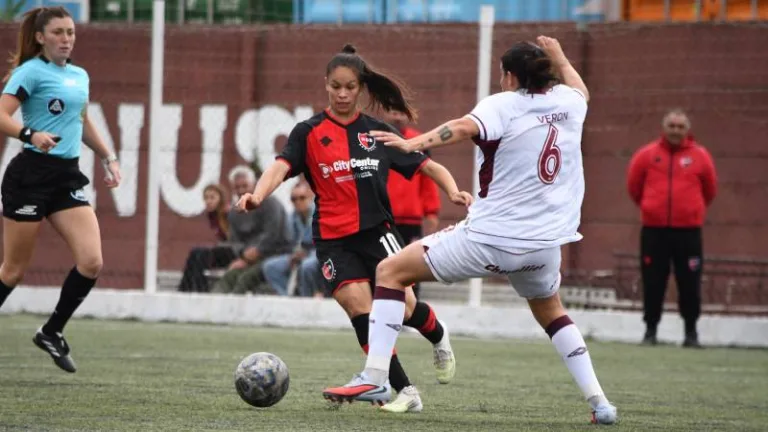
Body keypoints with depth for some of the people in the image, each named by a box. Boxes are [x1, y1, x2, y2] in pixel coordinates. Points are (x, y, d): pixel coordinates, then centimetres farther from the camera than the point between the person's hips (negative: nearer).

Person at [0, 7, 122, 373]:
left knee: (91, 262, -9)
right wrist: (31, 134, -35)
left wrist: (108, 158, 29)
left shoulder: (80, 76, 15)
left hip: (67, 177, 6)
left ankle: (52, 332, 8)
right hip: (32, 174, -6)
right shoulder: (32, 72, -7)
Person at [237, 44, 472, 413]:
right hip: (334, 239, 0)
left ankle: (438, 336, 25)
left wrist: (453, 191, -9)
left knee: (403, 304, -12)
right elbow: (282, 166, -13)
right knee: (360, 310, -14)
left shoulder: (378, 132, 8)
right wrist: (257, 195, -32)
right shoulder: (309, 132, 3)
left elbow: (427, 166, 9)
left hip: (376, 230, 0)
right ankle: (405, 392, -7)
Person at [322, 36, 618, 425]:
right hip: (544, 245, 6)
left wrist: (417, 143, -40)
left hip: (490, 240, -6)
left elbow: (465, 127, -31)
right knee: (550, 311, 35)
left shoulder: (504, 105, -9)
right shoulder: (567, 101, 8)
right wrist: (560, 58, 49)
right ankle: (598, 402, 22)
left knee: (390, 271, 6)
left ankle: (374, 378, -5)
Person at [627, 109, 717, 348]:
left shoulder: (700, 156, 1)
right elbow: (634, 186, 14)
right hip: (654, 229, 0)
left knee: (689, 283, 1)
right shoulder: (647, 155, 1)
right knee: (653, 283, 3)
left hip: (688, 229, 0)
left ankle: (691, 332, 11)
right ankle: (650, 330, 13)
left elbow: (710, 190, 14)